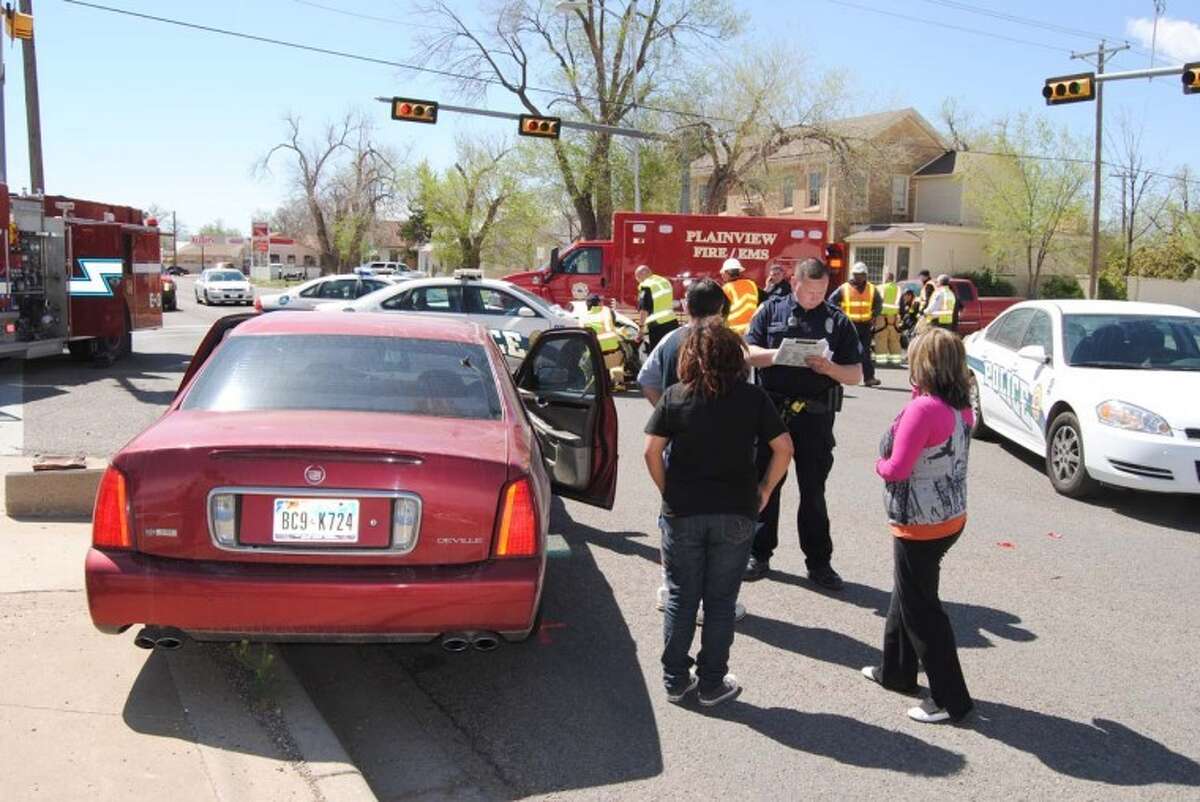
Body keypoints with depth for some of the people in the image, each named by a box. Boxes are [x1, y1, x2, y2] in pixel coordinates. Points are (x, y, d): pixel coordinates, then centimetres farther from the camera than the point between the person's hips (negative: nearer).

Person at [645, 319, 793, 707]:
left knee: (681, 598, 13)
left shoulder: (674, 397, -4)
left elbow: (652, 451, -7)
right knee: (720, 602, 11)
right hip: (735, 515, 0)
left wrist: (668, 492, 5)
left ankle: (675, 681, 22)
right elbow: (783, 448, -5)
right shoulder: (753, 398, -4)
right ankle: (712, 684, 20)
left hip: (682, 513, 0)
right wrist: (764, 490, 6)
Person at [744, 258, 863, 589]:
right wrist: (776, 355, -19)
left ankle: (818, 562, 18)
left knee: (813, 490, 8)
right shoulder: (772, 310, 5)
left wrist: (829, 367, -16)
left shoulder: (837, 320, 6)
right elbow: (748, 353, 0)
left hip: (815, 416, 0)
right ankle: (759, 553, 22)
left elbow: (856, 375, 4)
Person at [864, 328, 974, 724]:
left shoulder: (923, 409, -25)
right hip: (951, 517, 9)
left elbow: (898, 468, -24)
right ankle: (895, 670, 39)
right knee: (907, 595, 24)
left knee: (921, 609, 4)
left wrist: (879, 464, -4)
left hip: (920, 526, -9)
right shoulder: (962, 408, 3)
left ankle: (950, 698, 14)